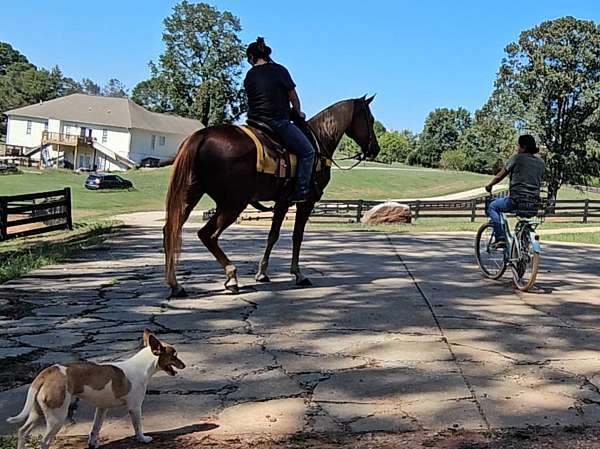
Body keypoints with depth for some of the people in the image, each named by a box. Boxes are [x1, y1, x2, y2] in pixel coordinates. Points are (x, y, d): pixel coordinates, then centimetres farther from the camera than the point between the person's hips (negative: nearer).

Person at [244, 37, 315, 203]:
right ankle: (301, 193, -5)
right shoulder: (279, 70, -4)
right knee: (307, 152, 1)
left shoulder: (249, 76, 7)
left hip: (255, 121, 6)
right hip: (278, 122, -6)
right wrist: (298, 113, 20)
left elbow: (253, 99, 14)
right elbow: (293, 96, 2)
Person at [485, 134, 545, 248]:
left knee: (493, 207, 18)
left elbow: (500, 176, 3)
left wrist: (490, 185, 19)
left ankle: (500, 238, 5)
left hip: (517, 200, -6)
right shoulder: (540, 162, 13)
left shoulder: (517, 158, -2)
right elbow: (539, 182, 19)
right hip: (534, 202, 6)